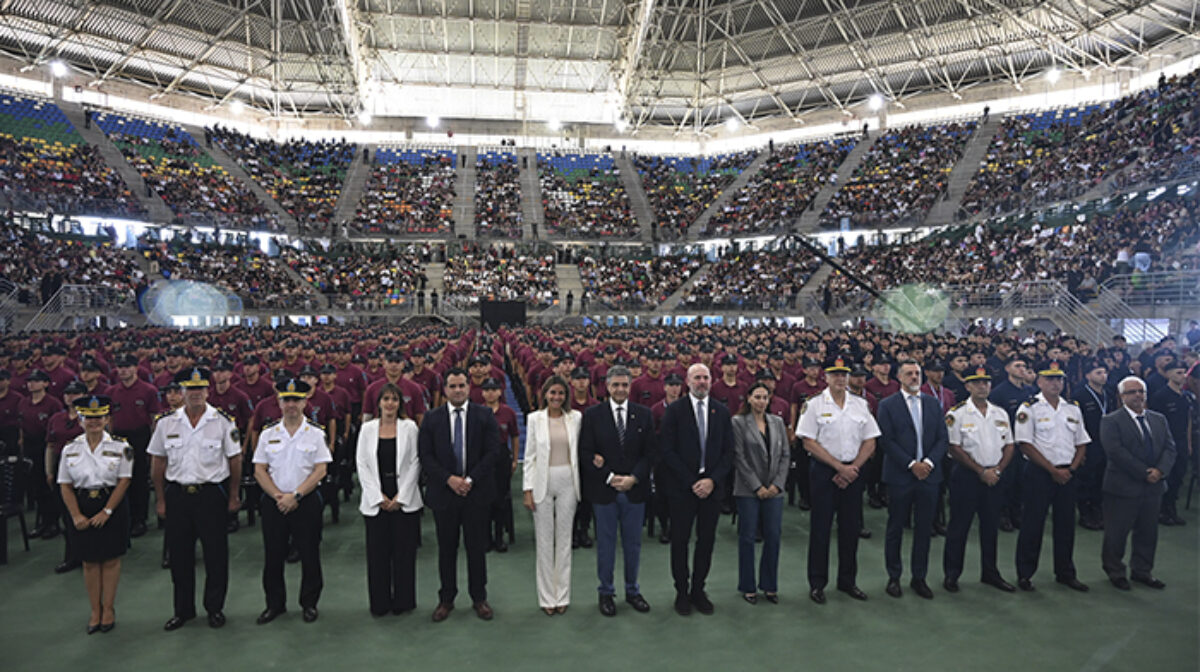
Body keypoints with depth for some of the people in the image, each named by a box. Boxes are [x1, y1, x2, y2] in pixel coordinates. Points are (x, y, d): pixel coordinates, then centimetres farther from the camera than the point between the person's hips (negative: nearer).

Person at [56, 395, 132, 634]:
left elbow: (123, 482, -8)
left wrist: (106, 511, -14)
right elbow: (65, 486, 2)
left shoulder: (120, 447, -5)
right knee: (89, 561, 9)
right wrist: (76, 515, -8)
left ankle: (108, 609, 18)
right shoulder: (70, 449, 3)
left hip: (112, 508, -2)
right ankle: (95, 611, 22)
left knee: (111, 559, 5)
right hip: (83, 508, 2)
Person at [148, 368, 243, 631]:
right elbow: (158, 464, 8)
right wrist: (160, 500, 6)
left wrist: (233, 496, 1)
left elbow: (235, 460, 1)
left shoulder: (223, 422, -3)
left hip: (211, 493, -2)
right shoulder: (166, 423, 3)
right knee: (179, 554, 9)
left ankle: (215, 608, 20)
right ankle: (183, 610, 25)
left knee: (216, 554, 4)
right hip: (177, 494, 2)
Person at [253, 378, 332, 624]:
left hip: (307, 501, -2)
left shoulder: (316, 433, -2)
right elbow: (259, 470, 3)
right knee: (273, 555, 8)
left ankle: (309, 603, 18)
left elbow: (320, 470, -7)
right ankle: (275, 604, 24)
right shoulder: (268, 434, 5)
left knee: (309, 555, 3)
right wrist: (278, 496, -9)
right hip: (274, 501, 2)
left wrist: (295, 495, -14)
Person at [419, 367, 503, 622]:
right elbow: (425, 455, -1)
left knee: (477, 547, 8)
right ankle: (446, 599, 23)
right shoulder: (432, 418, 3)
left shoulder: (485, 416, 0)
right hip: (443, 493, 1)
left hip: (477, 492, -1)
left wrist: (470, 479, -12)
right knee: (446, 549, 10)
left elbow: (494, 451, -5)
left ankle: (479, 598, 22)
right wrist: (449, 479, -13)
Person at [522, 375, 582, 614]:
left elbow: (580, 450, 6)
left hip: (567, 482, 1)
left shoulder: (575, 417, 2)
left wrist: (580, 485, 2)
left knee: (564, 539, 8)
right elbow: (530, 456, 0)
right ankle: (547, 597, 15)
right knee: (544, 541, 5)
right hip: (542, 483, -1)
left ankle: (562, 595, 19)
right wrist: (528, 490, -5)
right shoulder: (535, 418, -1)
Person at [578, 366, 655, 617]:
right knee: (605, 543, 8)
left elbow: (649, 452, 1)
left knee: (633, 543, 12)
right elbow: (586, 453, -5)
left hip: (635, 490, 2)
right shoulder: (592, 415, -2)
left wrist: (634, 478, -12)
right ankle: (606, 592, 23)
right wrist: (609, 478, -14)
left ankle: (632, 590, 28)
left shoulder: (644, 414, 4)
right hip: (604, 490, -2)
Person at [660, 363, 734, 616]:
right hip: (682, 487, -3)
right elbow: (668, 451, -7)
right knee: (680, 541, 4)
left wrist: (713, 480, -8)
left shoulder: (722, 411, 7)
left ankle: (698, 590, 22)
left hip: (711, 486, 3)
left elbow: (728, 451, 5)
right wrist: (691, 482, -12)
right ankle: (682, 592, 18)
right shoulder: (674, 410, -3)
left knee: (707, 541, 8)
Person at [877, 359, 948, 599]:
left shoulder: (933, 404, 10)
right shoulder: (887, 405, -1)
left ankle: (919, 578, 21)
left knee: (924, 528, 9)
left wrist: (929, 462, -9)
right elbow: (887, 441, -8)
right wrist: (911, 464, -14)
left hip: (929, 474, 3)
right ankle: (894, 577, 17)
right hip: (900, 476, -3)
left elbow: (943, 439, 6)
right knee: (895, 528, 5)